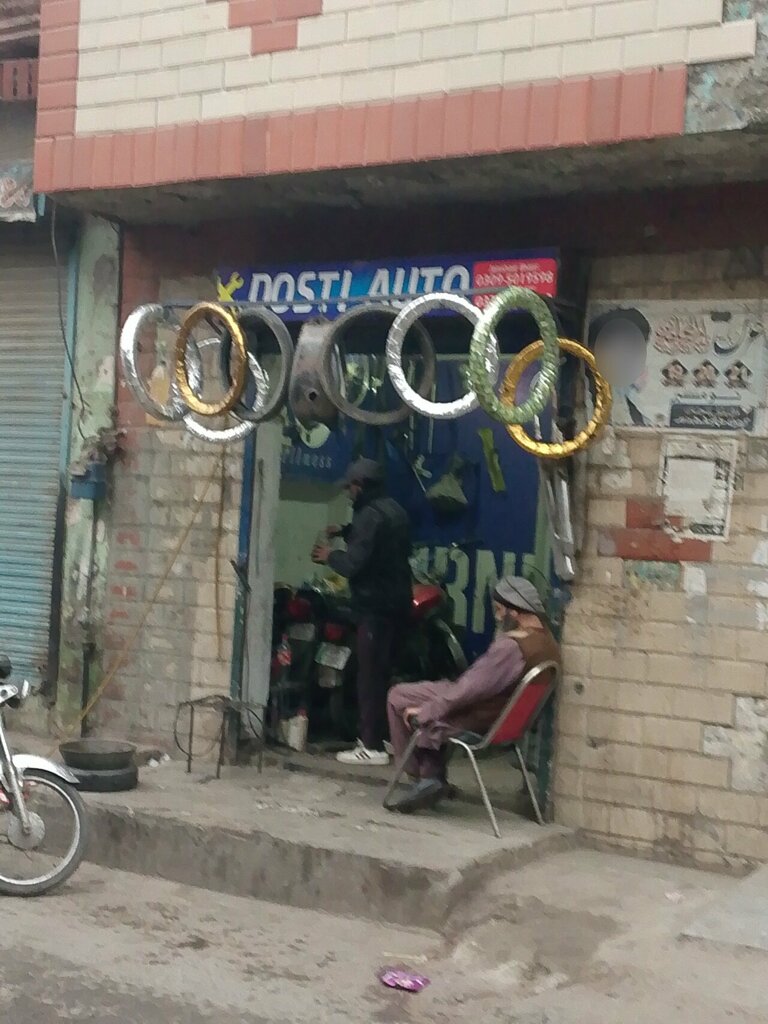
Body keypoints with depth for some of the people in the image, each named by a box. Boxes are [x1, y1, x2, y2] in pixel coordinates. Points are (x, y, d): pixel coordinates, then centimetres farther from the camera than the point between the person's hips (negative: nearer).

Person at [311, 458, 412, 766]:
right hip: (395, 600, 10)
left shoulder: (369, 515, -17)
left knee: (369, 674, -7)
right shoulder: (394, 510, 14)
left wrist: (330, 556, -3)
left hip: (376, 604, -10)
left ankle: (372, 746, -6)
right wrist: (346, 532, 24)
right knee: (382, 671, 16)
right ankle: (381, 736, 22)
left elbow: (354, 564, -21)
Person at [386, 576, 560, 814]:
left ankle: (421, 775, 13)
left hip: (477, 719, -9)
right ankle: (432, 777, 20)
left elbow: (470, 689, -24)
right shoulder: (547, 641, -1)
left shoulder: (511, 648, -30)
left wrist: (423, 712, -14)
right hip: (505, 716, 9)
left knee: (398, 696, 3)